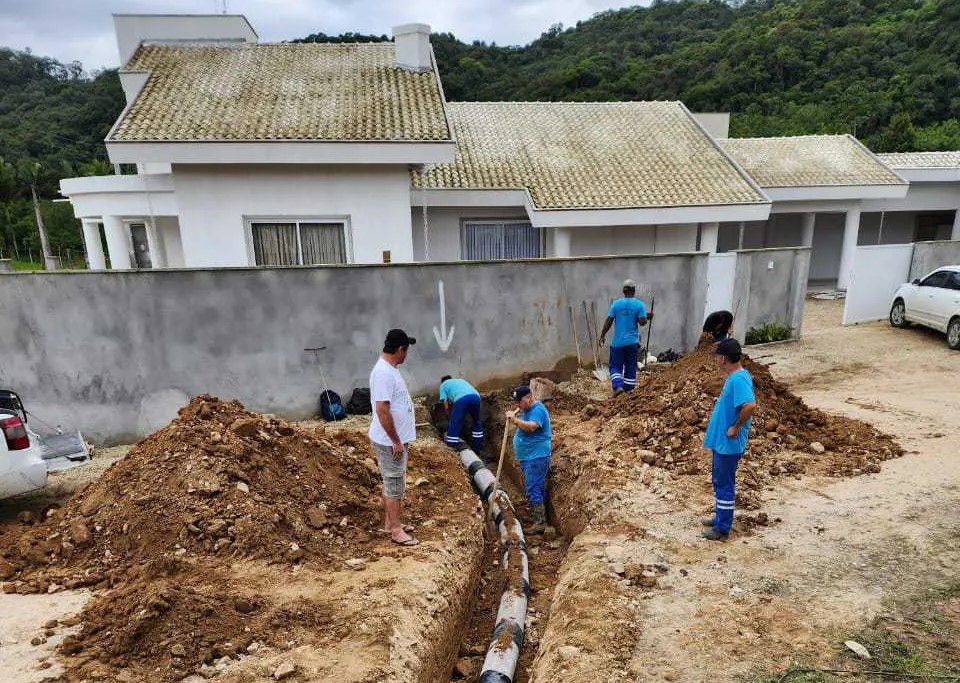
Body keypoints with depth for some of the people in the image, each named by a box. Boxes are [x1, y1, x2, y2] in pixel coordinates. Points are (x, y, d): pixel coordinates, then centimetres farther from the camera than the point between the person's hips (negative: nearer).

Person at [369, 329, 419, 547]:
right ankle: (395, 530, 13)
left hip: (395, 439, 10)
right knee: (394, 485, 1)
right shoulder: (383, 373, -24)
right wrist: (396, 441, -22)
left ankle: (389, 523, 31)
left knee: (391, 483, 19)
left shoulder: (389, 369, 8)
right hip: (390, 441, -10)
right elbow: (382, 410, -28)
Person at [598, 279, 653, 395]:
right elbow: (642, 322, -10)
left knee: (615, 366, 7)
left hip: (618, 342, 0)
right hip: (632, 342, 0)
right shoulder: (639, 304, -4)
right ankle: (628, 389, 14)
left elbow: (609, 321, -5)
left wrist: (602, 335, 3)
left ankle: (618, 386, -11)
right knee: (630, 367, 11)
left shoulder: (616, 303, -2)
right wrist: (648, 317, 11)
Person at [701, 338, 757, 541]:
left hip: (728, 444, -10)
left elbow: (750, 405, -36)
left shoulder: (739, 379, -24)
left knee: (724, 484, 2)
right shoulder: (735, 376, 7)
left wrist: (736, 427, -25)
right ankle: (720, 517, 35)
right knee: (719, 482, 21)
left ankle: (722, 528, 15)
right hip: (721, 441, 10)